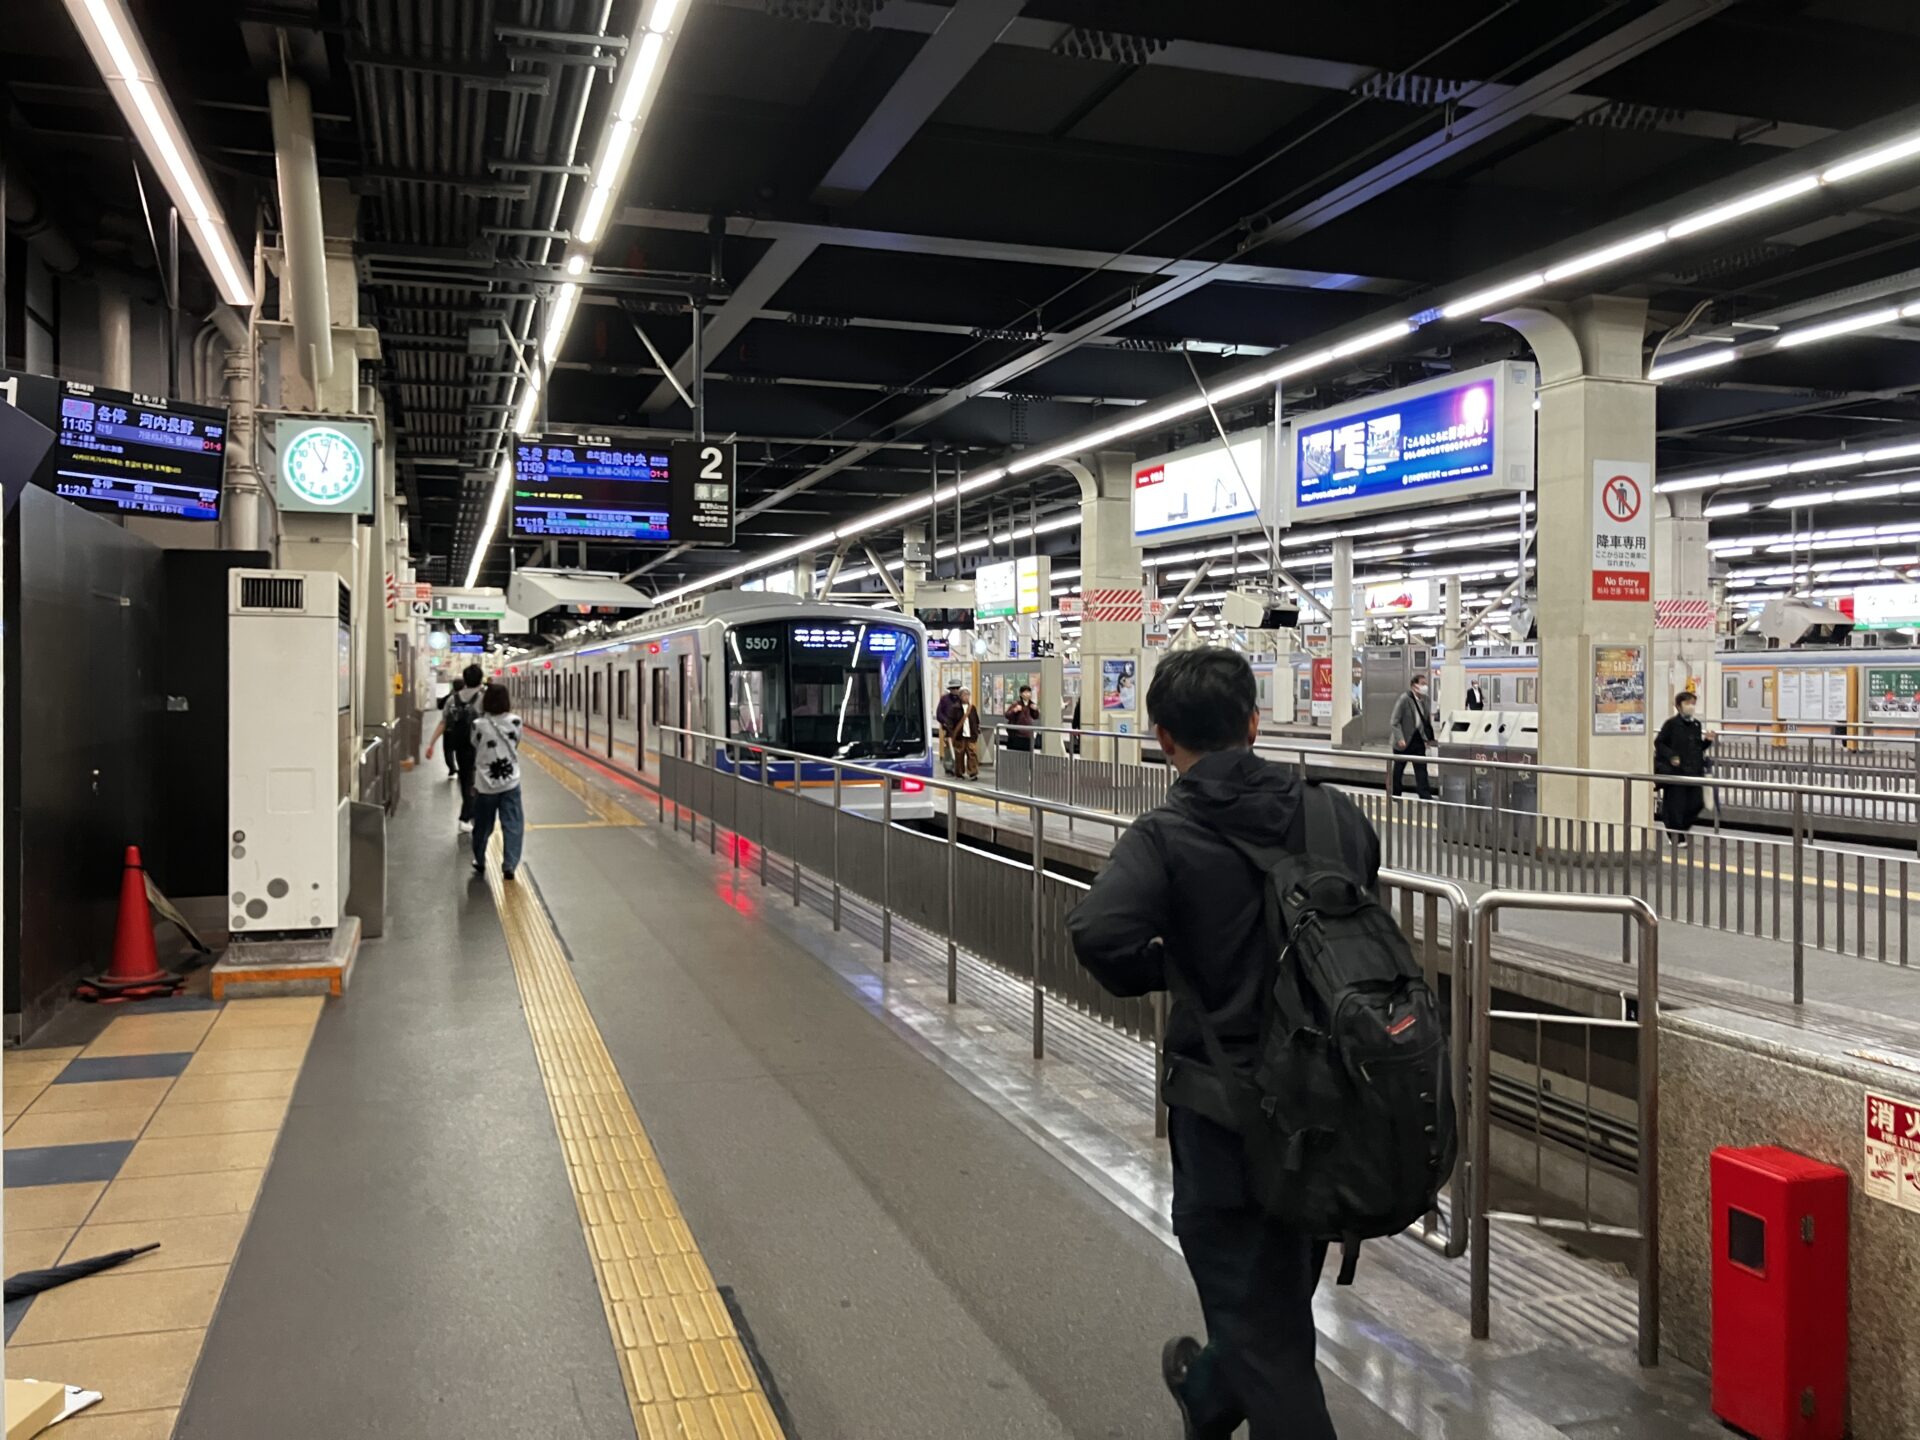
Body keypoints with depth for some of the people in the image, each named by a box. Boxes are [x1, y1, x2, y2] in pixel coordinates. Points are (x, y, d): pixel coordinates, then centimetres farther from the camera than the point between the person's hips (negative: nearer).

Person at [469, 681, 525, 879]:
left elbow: (475, 747, 4)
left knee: (482, 826, 16)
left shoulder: (479, 724, -10)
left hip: (485, 784, 1)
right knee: (512, 826, 3)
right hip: (510, 782, -1)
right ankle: (509, 865, -5)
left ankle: (479, 862, 32)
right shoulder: (515, 721, -8)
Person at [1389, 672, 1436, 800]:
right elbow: (1394, 722, -15)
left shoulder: (1423, 700, 5)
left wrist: (1427, 739, 5)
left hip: (1418, 739, 5)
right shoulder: (1404, 699, -14)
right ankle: (1395, 795, 19)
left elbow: (1425, 721, 15)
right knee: (1398, 770, 7)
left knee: (1421, 769, -2)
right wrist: (1400, 739, -23)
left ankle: (1425, 795, -4)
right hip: (1404, 741, -5)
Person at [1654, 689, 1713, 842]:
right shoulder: (1672, 723, -8)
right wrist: (1671, 756, -18)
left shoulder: (1697, 725, 9)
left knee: (1696, 803, 5)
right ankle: (1677, 837, 13)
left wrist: (1707, 740, -1)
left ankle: (1683, 828, 28)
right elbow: (1659, 743, -6)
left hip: (1694, 770, 6)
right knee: (1676, 806, 0)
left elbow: (1699, 748, 18)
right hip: (1676, 771, -5)